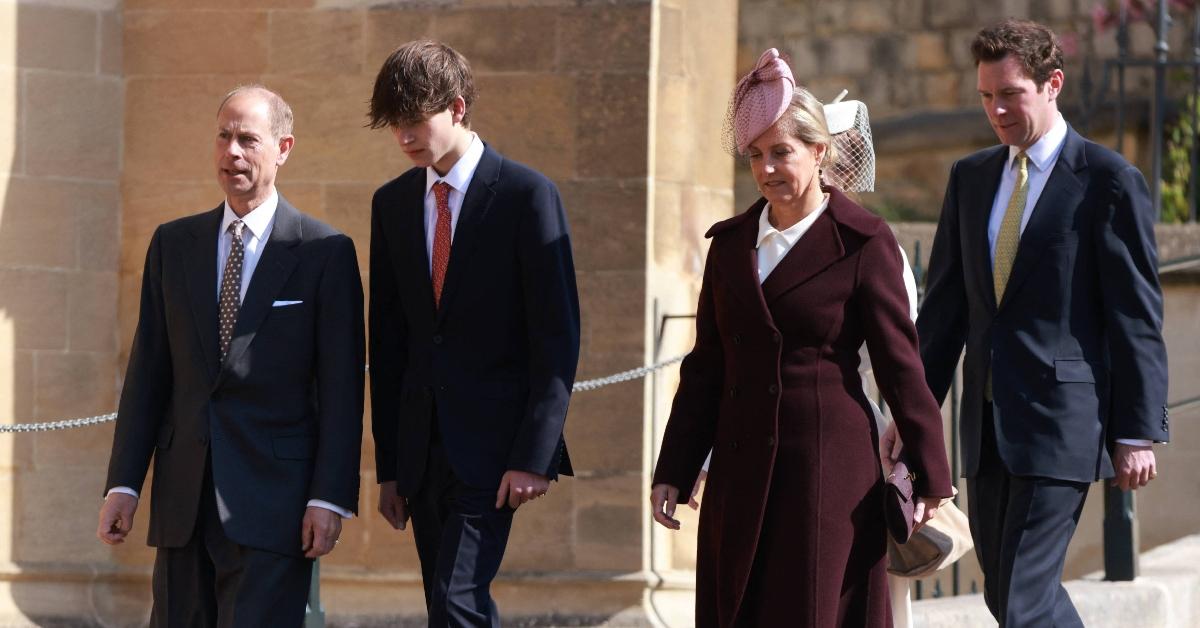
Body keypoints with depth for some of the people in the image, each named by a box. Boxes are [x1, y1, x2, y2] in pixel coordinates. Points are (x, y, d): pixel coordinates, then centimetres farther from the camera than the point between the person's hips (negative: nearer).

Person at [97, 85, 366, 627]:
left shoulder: (325, 253, -1)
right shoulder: (173, 244, 12)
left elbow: (341, 385, -3)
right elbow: (149, 371, 11)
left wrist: (330, 499, -10)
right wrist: (124, 483, 4)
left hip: (273, 497, -4)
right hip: (184, 497, 4)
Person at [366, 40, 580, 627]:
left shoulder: (526, 195, -6)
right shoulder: (393, 203, 11)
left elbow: (557, 336, -8)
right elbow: (387, 341, 14)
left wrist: (534, 455, -14)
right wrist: (389, 465, 10)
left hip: (492, 447, -6)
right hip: (422, 454, 6)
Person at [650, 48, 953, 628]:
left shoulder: (862, 243, -4)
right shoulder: (731, 242, 11)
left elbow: (900, 365, -3)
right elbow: (705, 368, 14)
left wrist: (931, 477, -3)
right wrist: (673, 472, 10)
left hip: (828, 467, -5)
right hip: (742, 471, 5)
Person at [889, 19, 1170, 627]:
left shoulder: (1109, 182, -5)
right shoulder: (971, 178, 13)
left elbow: (1137, 317, -6)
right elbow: (946, 304, 16)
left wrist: (1139, 432, -9)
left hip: (1061, 418, -7)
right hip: (989, 418, 7)